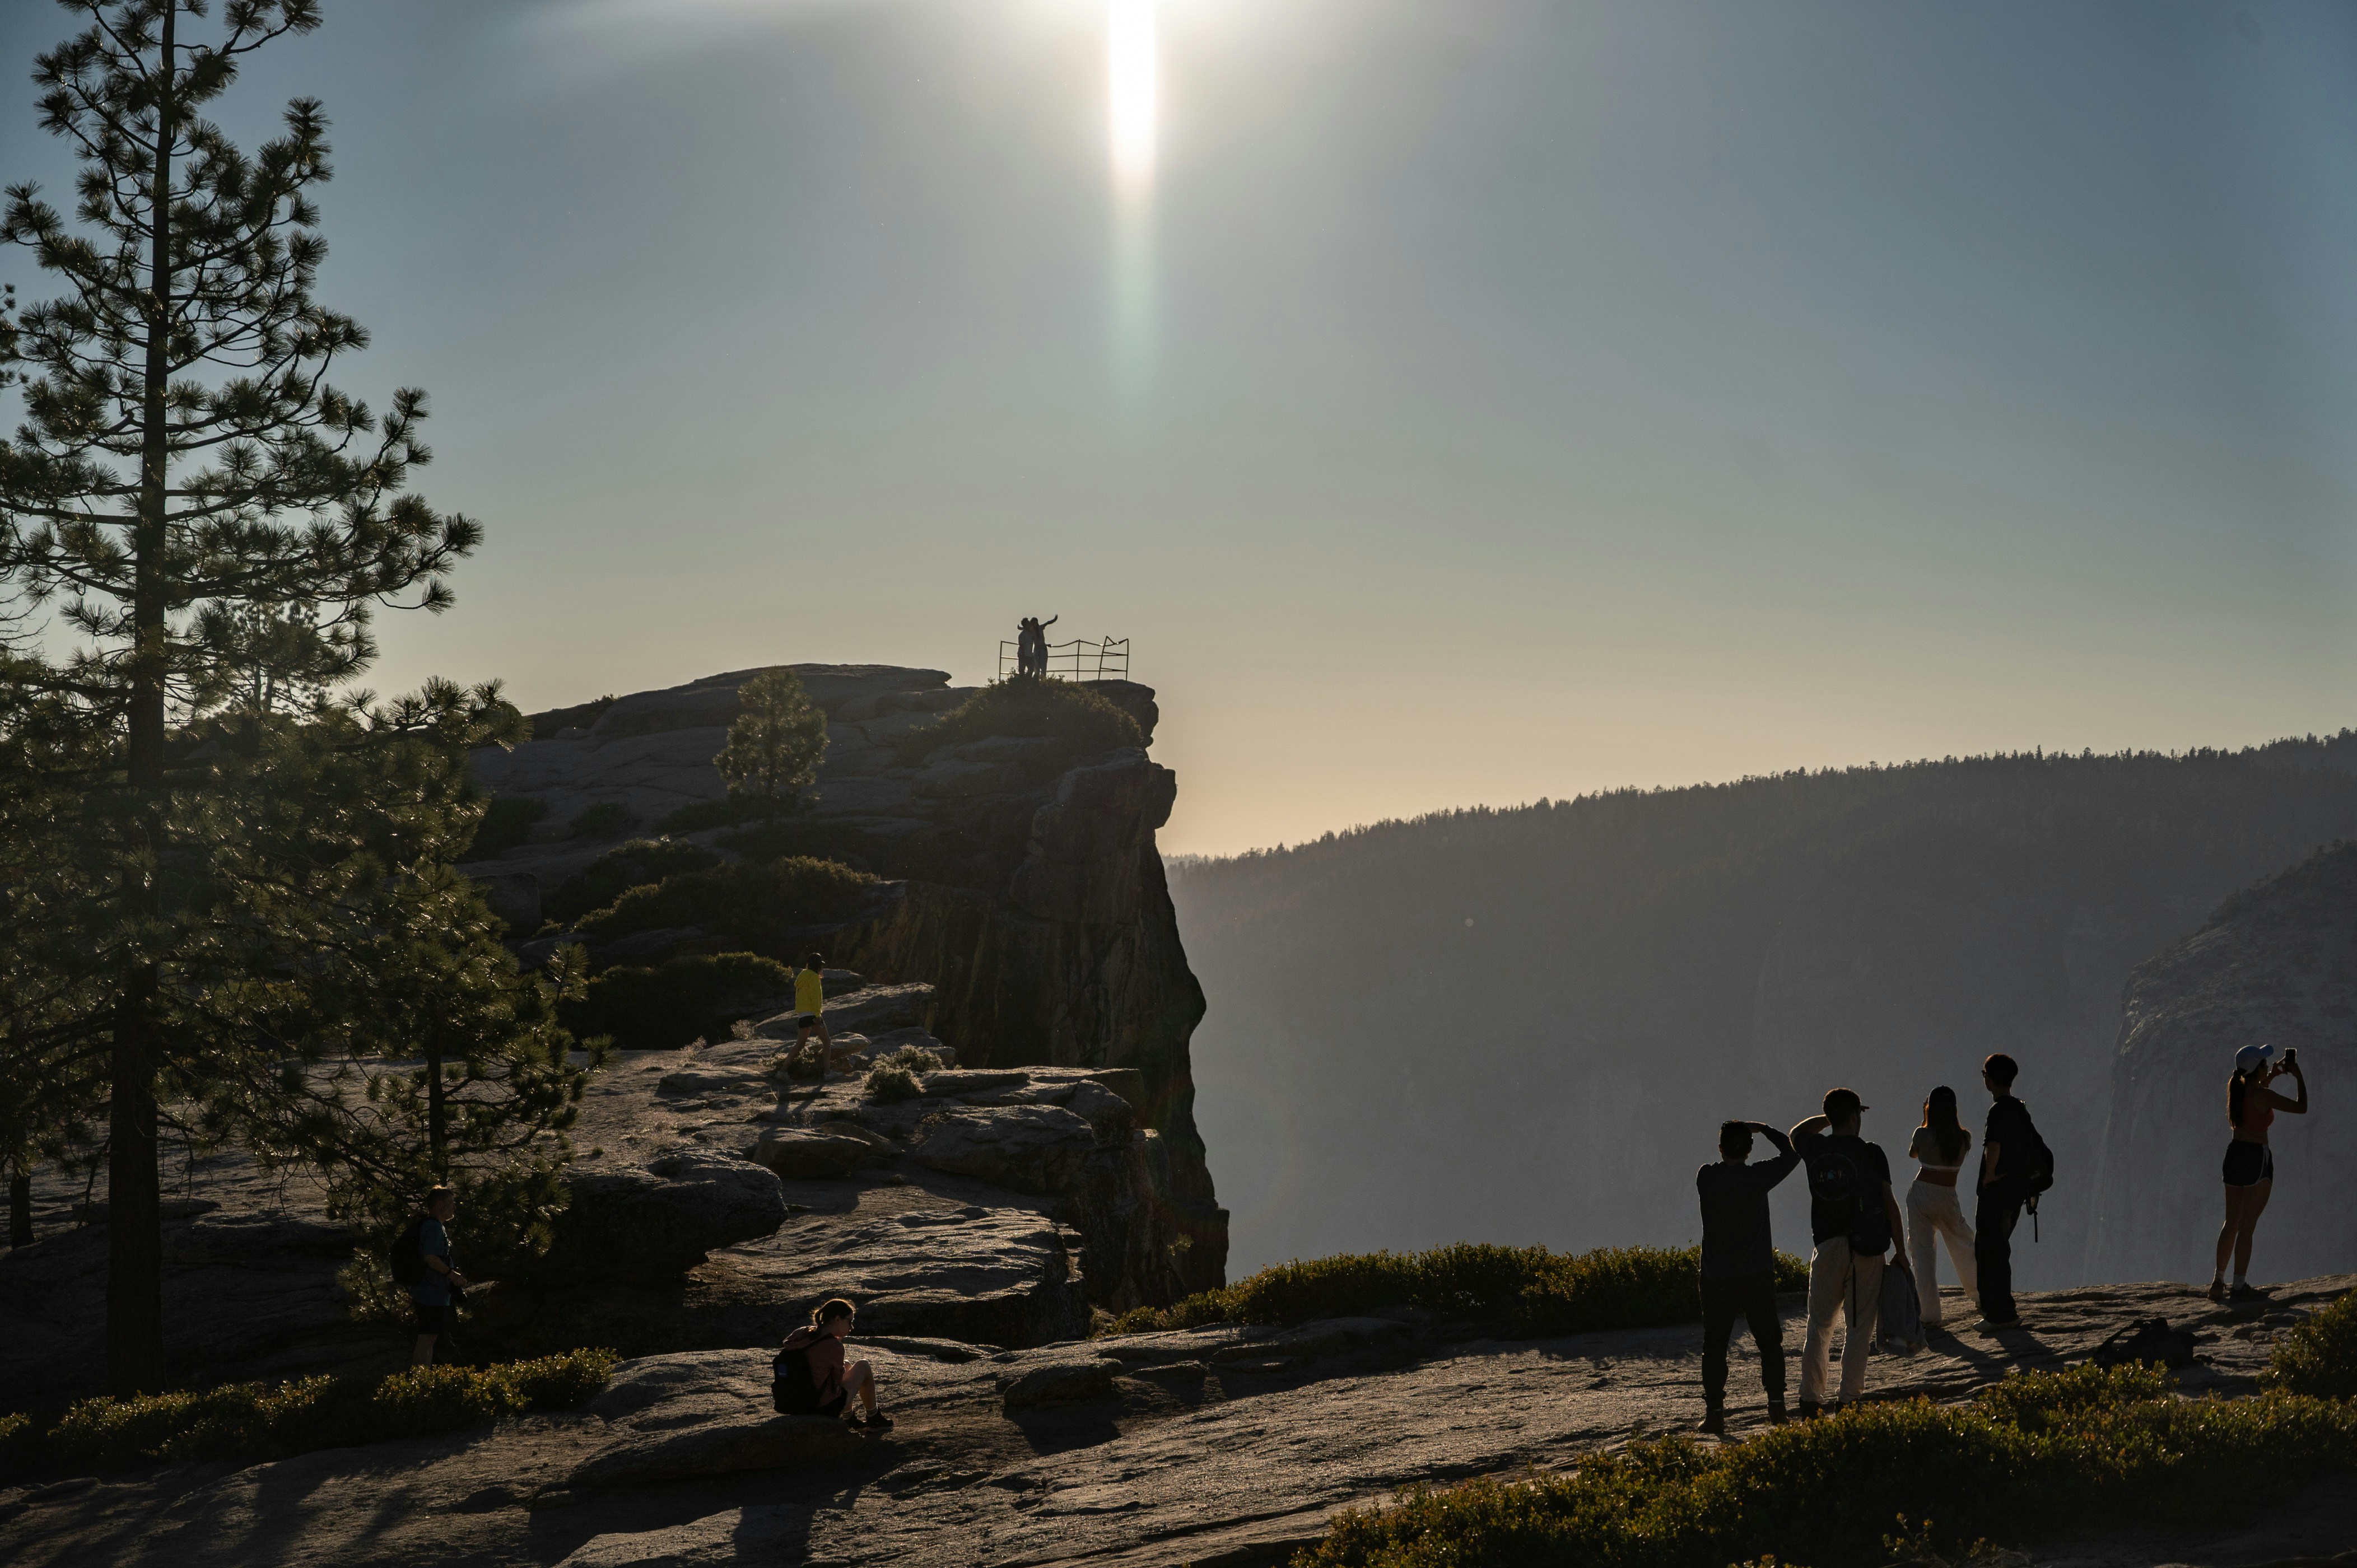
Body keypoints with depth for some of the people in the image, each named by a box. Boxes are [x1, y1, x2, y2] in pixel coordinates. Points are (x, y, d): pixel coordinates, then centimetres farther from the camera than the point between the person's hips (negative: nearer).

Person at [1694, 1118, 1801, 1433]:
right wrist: (1764, 1129, 14)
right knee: (1769, 1342, 12)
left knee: (1714, 1345, 6)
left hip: (1716, 1278, 0)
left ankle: (1715, 1412, 1)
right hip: (1758, 1276, 0)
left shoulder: (1705, 1178, -7)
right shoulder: (1758, 1177, -9)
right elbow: (1791, 1153, 6)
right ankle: (1776, 1406, 9)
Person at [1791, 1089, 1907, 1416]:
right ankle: (1848, 1399, -1)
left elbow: (1797, 1133, 28)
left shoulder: (1814, 1149, 3)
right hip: (1866, 1250, -3)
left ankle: (1810, 1398, 12)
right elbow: (1889, 1203, -3)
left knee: (1819, 1325, 12)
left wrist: (1831, 1117, 26)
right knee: (1859, 1327, 3)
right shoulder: (1871, 1154, -5)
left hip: (1827, 1247, 3)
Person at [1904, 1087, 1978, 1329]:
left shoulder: (1923, 1134, -11)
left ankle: (1929, 1314, -6)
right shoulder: (1963, 1138, -4)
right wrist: (1948, 1116, 21)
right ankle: (1979, 1295, 40)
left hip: (1921, 1194, -2)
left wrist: (1925, 1120, 11)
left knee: (1922, 1253, 0)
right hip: (1948, 1198, 2)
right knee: (1962, 1247, 23)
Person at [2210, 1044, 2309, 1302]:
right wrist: (2299, 1077, 2)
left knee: (2231, 1223, 15)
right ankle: (2240, 1287, -5)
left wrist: (2270, 1077, 23)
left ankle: (2218, 1283, 16)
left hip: (2234, 1155, 7)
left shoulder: (2234, 1087, 5)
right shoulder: (2263, 1097, -16)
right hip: (2257, 1158, -7)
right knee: (2247, 1226, -5)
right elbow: (2301, 1108, -10)